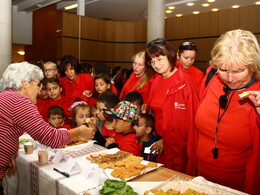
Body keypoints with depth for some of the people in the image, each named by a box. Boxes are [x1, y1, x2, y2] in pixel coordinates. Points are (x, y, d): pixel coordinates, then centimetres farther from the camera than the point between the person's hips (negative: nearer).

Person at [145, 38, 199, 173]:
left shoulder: (184, 82, -16)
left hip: (179, 146, -6)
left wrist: (166, 140, -12)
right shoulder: (156, 82, 5)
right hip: (161, 146, 6)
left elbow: (190, 119, -16)